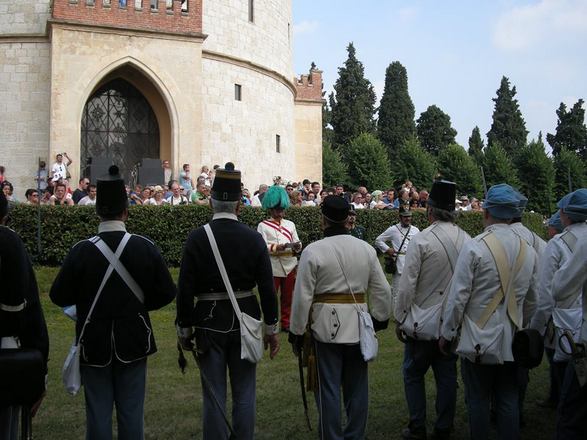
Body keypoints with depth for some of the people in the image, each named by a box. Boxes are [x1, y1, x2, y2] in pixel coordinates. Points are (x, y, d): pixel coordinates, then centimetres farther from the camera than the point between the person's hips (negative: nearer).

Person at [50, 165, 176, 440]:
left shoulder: (82, 251, -12)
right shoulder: (146, 247, -9)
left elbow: (59, 297, -6)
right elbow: (166, 293, -5)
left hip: (94, 345, -1)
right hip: (133, 344, 1)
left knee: (98, 414, 10)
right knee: (131, 413, 11)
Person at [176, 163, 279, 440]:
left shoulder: (197, 238, -9)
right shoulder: (254, 238, -6)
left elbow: (185, 289, -8)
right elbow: (267, 287, -5)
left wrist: (185, 329, 1)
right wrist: (271, 328, 3)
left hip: (209, 322, -1)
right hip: (245, 319, 1)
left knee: (214, 396, 8)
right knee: (244, 394, 12)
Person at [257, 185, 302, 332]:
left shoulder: (290, 224, 10)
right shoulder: (263, 226, -3)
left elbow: (297, 243, 9)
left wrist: (296, 247, -16)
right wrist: (283, 246, -21)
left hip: (290, 266, 4)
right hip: (273, 267, -4)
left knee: (288, 297, 11)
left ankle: (286, 323, 22)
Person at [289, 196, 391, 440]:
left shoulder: (313, 251, -11)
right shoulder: (366, 248, 1)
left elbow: (302, 297, -11)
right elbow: (382, 291, 5)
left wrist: (296, 333, -1)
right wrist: (380, 319, 19)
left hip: (327, 327, -4)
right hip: (358, 326, 4)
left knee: (329, 389, 6)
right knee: (357, 387, 15)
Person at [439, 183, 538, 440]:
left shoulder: (475, 247, -14)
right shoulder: (528, 251, 3)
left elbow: (458, 296, -12)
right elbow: (531, 300, 10)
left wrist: (447, 333, -1)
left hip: (478, 341, -5)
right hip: (512, 342, 5)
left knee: (478, 400, 5)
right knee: (508, 402, 12)